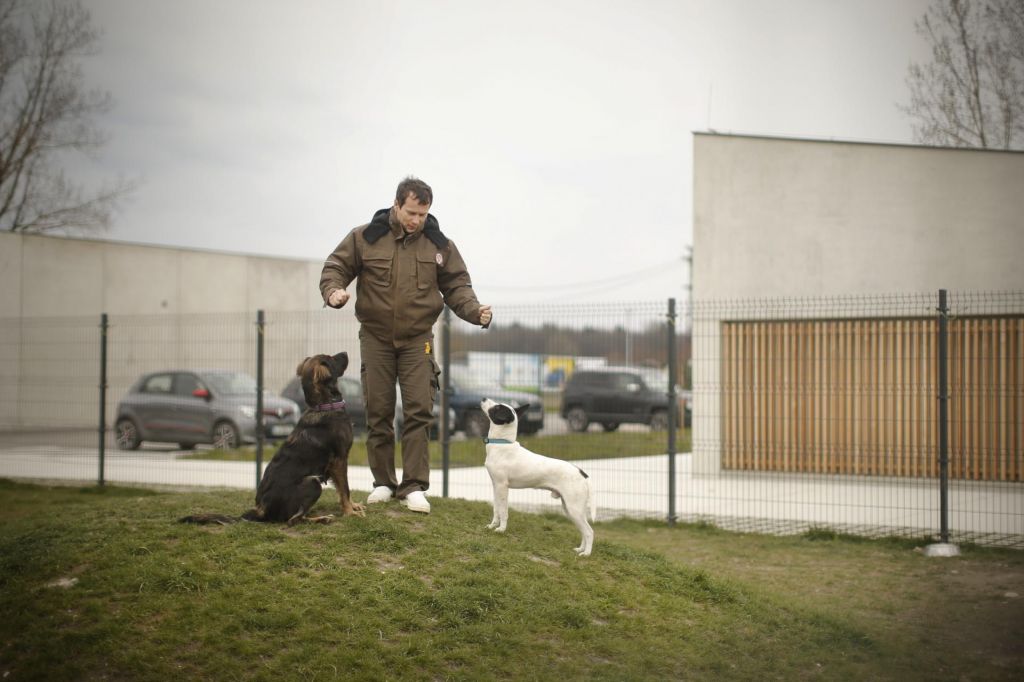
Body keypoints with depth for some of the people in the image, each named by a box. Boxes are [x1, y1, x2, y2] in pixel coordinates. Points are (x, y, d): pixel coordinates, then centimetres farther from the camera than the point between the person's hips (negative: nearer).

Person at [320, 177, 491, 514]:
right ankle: (383, 483, 16)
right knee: (378, 411, 5)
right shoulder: (364, 238, -5)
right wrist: (334, 290, -21)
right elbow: (335, 267, 1)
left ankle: (414, 487, -6)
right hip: (376, 337, 0)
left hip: (417, 338, 0)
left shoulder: (439, 244, 0)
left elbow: (456, 286, 4)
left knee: (419, 410, -9)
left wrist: (474, 311, -14)